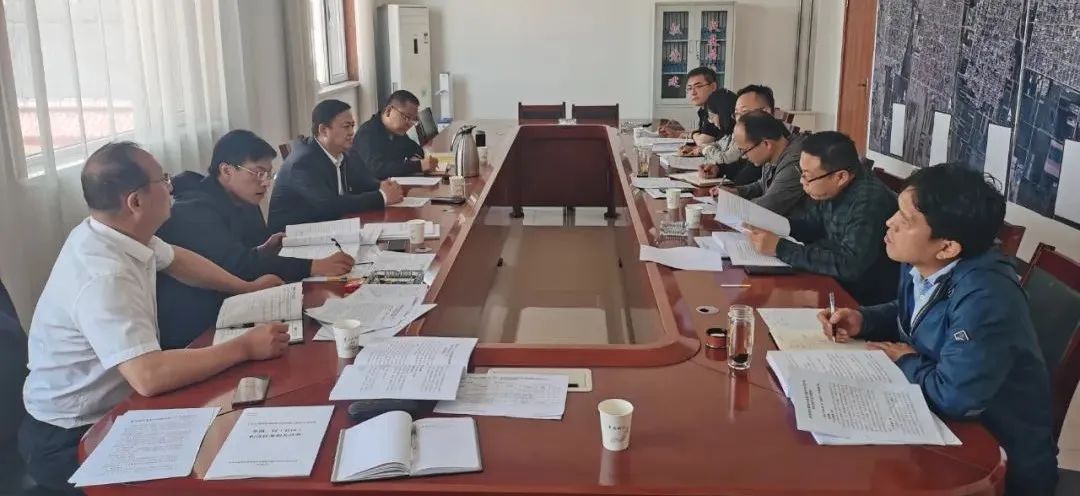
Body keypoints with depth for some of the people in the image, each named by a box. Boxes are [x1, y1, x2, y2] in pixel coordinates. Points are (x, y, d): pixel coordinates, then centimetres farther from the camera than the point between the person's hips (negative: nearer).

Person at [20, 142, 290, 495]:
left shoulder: (118, 231, -4)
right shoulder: (103, 276, -33)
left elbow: (175, 259, 18)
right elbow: (149, 377, -42)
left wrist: (246, 287, 13)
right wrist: (244, 348, -33)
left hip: (107, 409, 9)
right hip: (72, 439, -9)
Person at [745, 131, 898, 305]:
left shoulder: (869, 204, -29)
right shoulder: (830, 189, -3)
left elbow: (848, 265, -35)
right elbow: (808, 222, 13)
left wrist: (780, 248, -31)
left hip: (868, 300, -7)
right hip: (839, 282, 7)